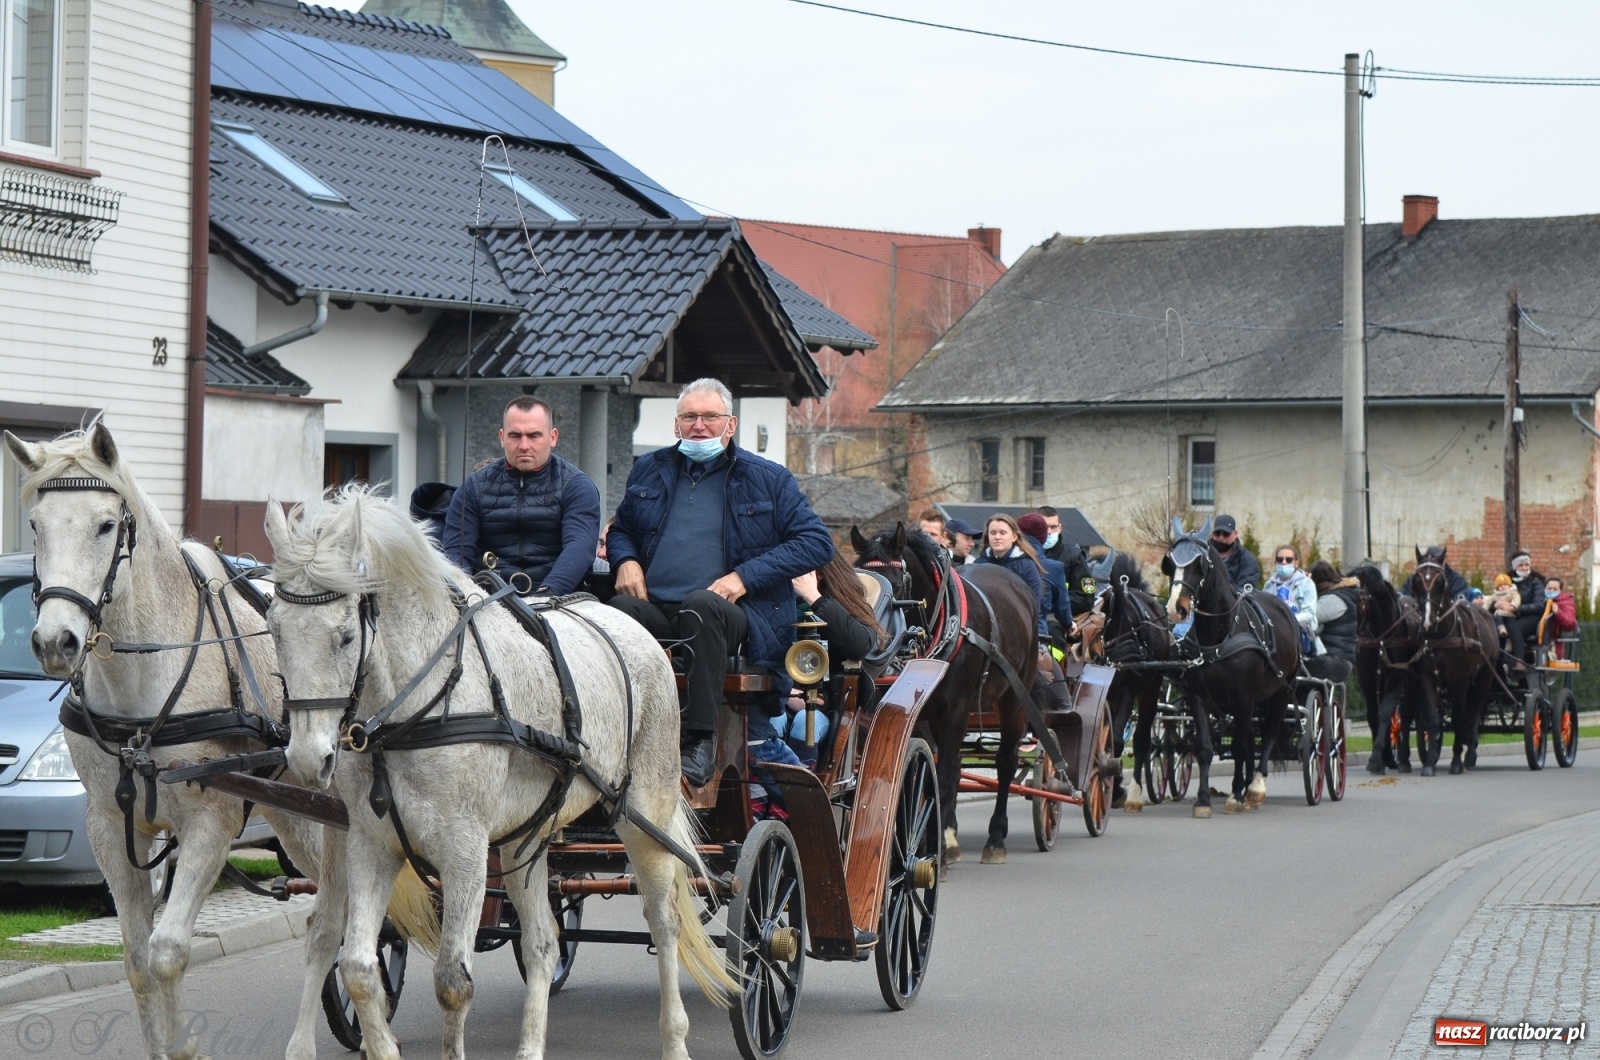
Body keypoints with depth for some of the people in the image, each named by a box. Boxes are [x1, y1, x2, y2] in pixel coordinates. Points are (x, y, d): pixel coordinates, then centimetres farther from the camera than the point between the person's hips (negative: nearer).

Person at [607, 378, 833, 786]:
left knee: (702, 604, -39)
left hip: (726, 612, -2)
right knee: (621, 610, -34)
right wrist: (626, 561, 8)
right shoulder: (650, 470, 22)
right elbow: (621, 530, 34)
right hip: (654, 609, 2)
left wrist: (745, 576, -7)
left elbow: (817, 542, 5)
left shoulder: (768, 479, 12)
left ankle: (700, 741, -39)